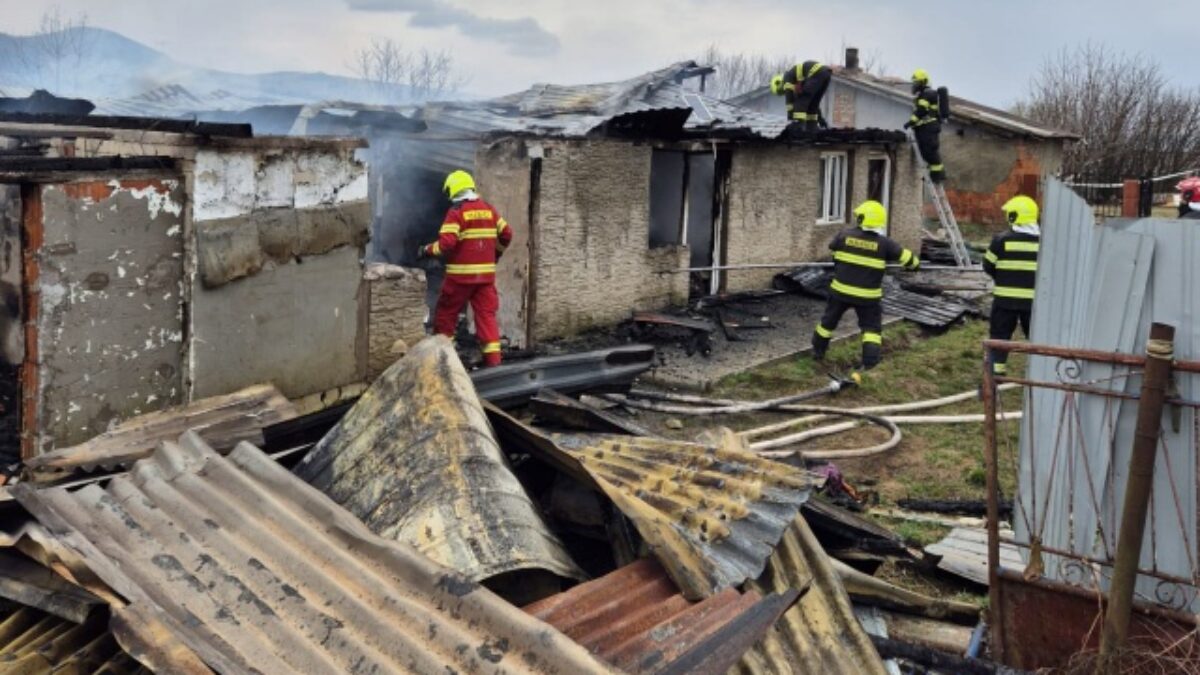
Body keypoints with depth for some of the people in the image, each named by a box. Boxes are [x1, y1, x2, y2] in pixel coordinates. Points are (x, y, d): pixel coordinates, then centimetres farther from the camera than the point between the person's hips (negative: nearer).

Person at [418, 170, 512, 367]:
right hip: (486, 272, 5)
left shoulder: (456, 212, -10)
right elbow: (506, 234, 13)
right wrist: (495, 253, 27)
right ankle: (493, 357, -1)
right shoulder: (488, 209, 9)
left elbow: (447, 243, -18)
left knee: (446, 312, 10)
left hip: (461, 274, -5)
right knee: (486, 313, 5)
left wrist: (428, 249, -3)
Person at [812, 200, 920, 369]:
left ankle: (818, 351, 36)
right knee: (871, 327, 9)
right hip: (867, 295, -2)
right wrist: (915, 263, 23)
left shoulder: (845, 235, -7)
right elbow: (905, 256, 1)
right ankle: (870, 362, -1)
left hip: (841, 290, 2)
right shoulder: (883, 243, -10)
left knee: (829, 321, 20)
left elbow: (832, 246, 14)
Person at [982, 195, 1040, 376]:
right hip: (1034, 299, 2)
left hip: (1005, 298, -2)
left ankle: (996, 371, 11)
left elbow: (988, 267, -2)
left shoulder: (1002, 240, -10)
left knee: (1000, 334, 9)